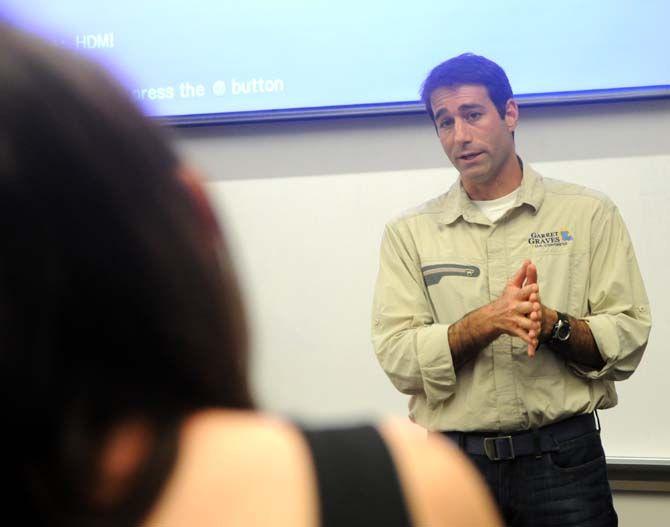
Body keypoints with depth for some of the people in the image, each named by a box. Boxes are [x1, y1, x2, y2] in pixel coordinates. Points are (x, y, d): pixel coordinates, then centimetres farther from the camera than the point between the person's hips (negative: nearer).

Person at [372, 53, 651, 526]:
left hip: (563, 457, 0)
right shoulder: (409, 233, 4)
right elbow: (396, 358, -6)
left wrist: (553, 325, -19)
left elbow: (628, 341, -1)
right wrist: (487, 321, -19)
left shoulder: (589, 214, 3)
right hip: (452, 463, 1)